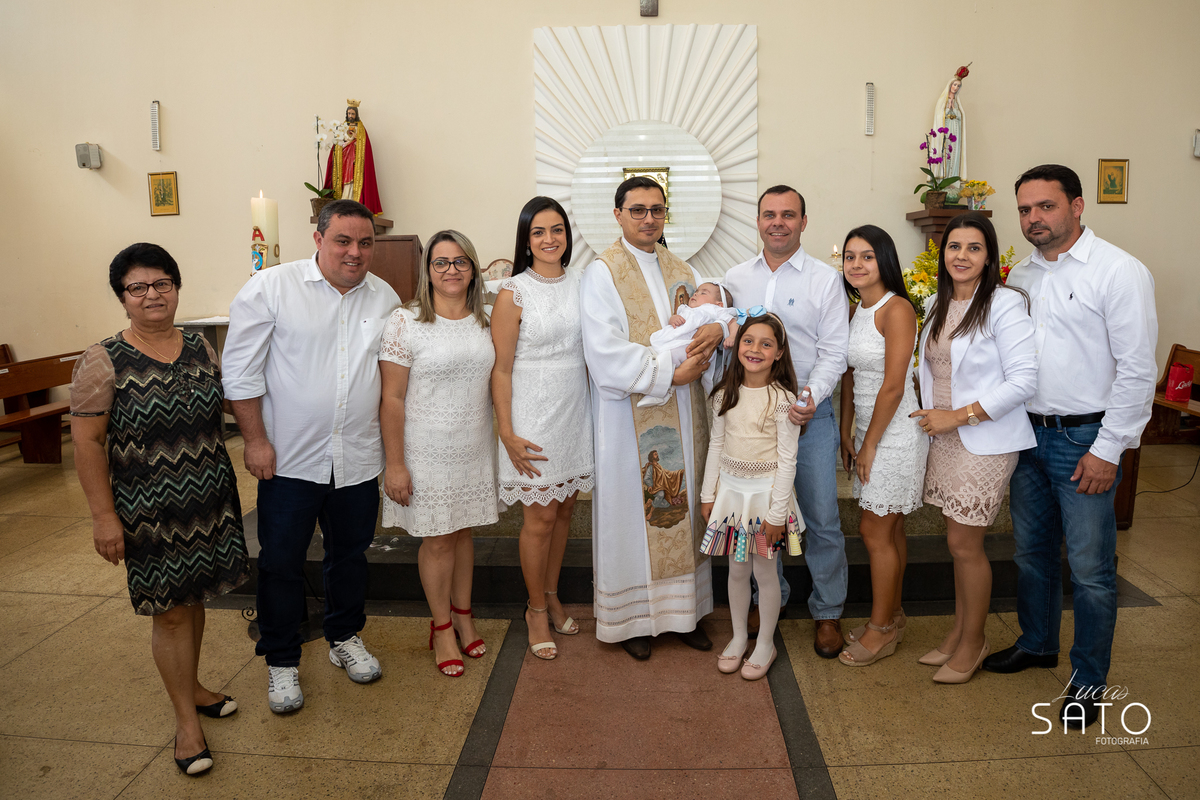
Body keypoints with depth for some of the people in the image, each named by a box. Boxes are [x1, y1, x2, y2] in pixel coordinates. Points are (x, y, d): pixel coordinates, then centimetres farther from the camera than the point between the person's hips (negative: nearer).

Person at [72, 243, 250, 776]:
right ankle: (186, 717, 21)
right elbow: (87, 441, -11)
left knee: (194, 598, 17)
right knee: (169, 611, 5)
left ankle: (192, 686, 39)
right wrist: (103, 515, -13)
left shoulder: (200, 349, 4)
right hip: (148, 511, -4)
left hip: (208, 501, 5)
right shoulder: (104, 362, -11)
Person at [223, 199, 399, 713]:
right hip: (291, 459, -3)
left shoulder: (384, 298, 3)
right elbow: (241, 371, -7)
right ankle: (282, 661, 26)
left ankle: (345, 638, 39)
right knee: (281, 561, 7)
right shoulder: (270, 289, -9)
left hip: (358, 459, 4)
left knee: (350, 553, 18)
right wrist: (255, 440, -9)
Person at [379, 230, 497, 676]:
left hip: (475, 449, 4)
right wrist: (394, 464, -13)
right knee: (437, 539, 6)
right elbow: (392, 398, -11)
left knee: (463, 531, 16)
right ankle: (442, 627, 24)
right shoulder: (405, 322, -10)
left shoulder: (484, 321, 5)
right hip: (427, 451, -4)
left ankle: (463, 614, 33)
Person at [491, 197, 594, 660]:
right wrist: (507, 433, -13)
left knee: (563, 510, 14)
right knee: (540, 518, 4)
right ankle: (536, 610, 23)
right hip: (534, 417, -5)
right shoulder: (513, 293, -9)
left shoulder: (582, 283, 6)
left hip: (575, 411, 5)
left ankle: (552, 596, 33)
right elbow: (501, 369, -9)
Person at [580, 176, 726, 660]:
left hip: (682, 416, 6)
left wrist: (717, 328, -12)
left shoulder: (682, 271, 13)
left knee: (683, 506, 12)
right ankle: (632, 617, 19)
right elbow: (606, 354, -16)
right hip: (630, 416, -5)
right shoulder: (602, 273, -6)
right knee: (632, 513, 4)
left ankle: (685, 610, 25)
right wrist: (671, 373, -17)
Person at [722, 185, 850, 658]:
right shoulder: (735, 279, 10)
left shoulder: (825, 279, 1)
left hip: (809, 412, -2)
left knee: (821, 518, 2)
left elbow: (834, 350, -4)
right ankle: (769, 598, 30)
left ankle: (827, 611, 20)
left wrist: (810, 398, -18)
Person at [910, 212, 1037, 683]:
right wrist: (931, 417, 7)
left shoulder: (1005, 305, -13)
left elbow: (1023, 380, -18)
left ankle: (972, 643, 20)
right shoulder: (936, 306, 9)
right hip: (945, 439, 6)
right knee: (958, 542, 14)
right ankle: (958, 633, 28)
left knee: (965, 544, 0)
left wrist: (959, 415, -18)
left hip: (985, 441, -6)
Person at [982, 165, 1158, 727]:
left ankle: (1088, 680, 19)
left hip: (1085, 440, -6)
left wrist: (1108, 450, -15)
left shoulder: (1119, 271, -10)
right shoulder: (1020, 276, 9)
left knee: (1090, 568, 1)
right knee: (1031, 551, 18)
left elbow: (1138, 369, -13)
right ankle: (1037, 644, 38)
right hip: (1026, 433, 6)